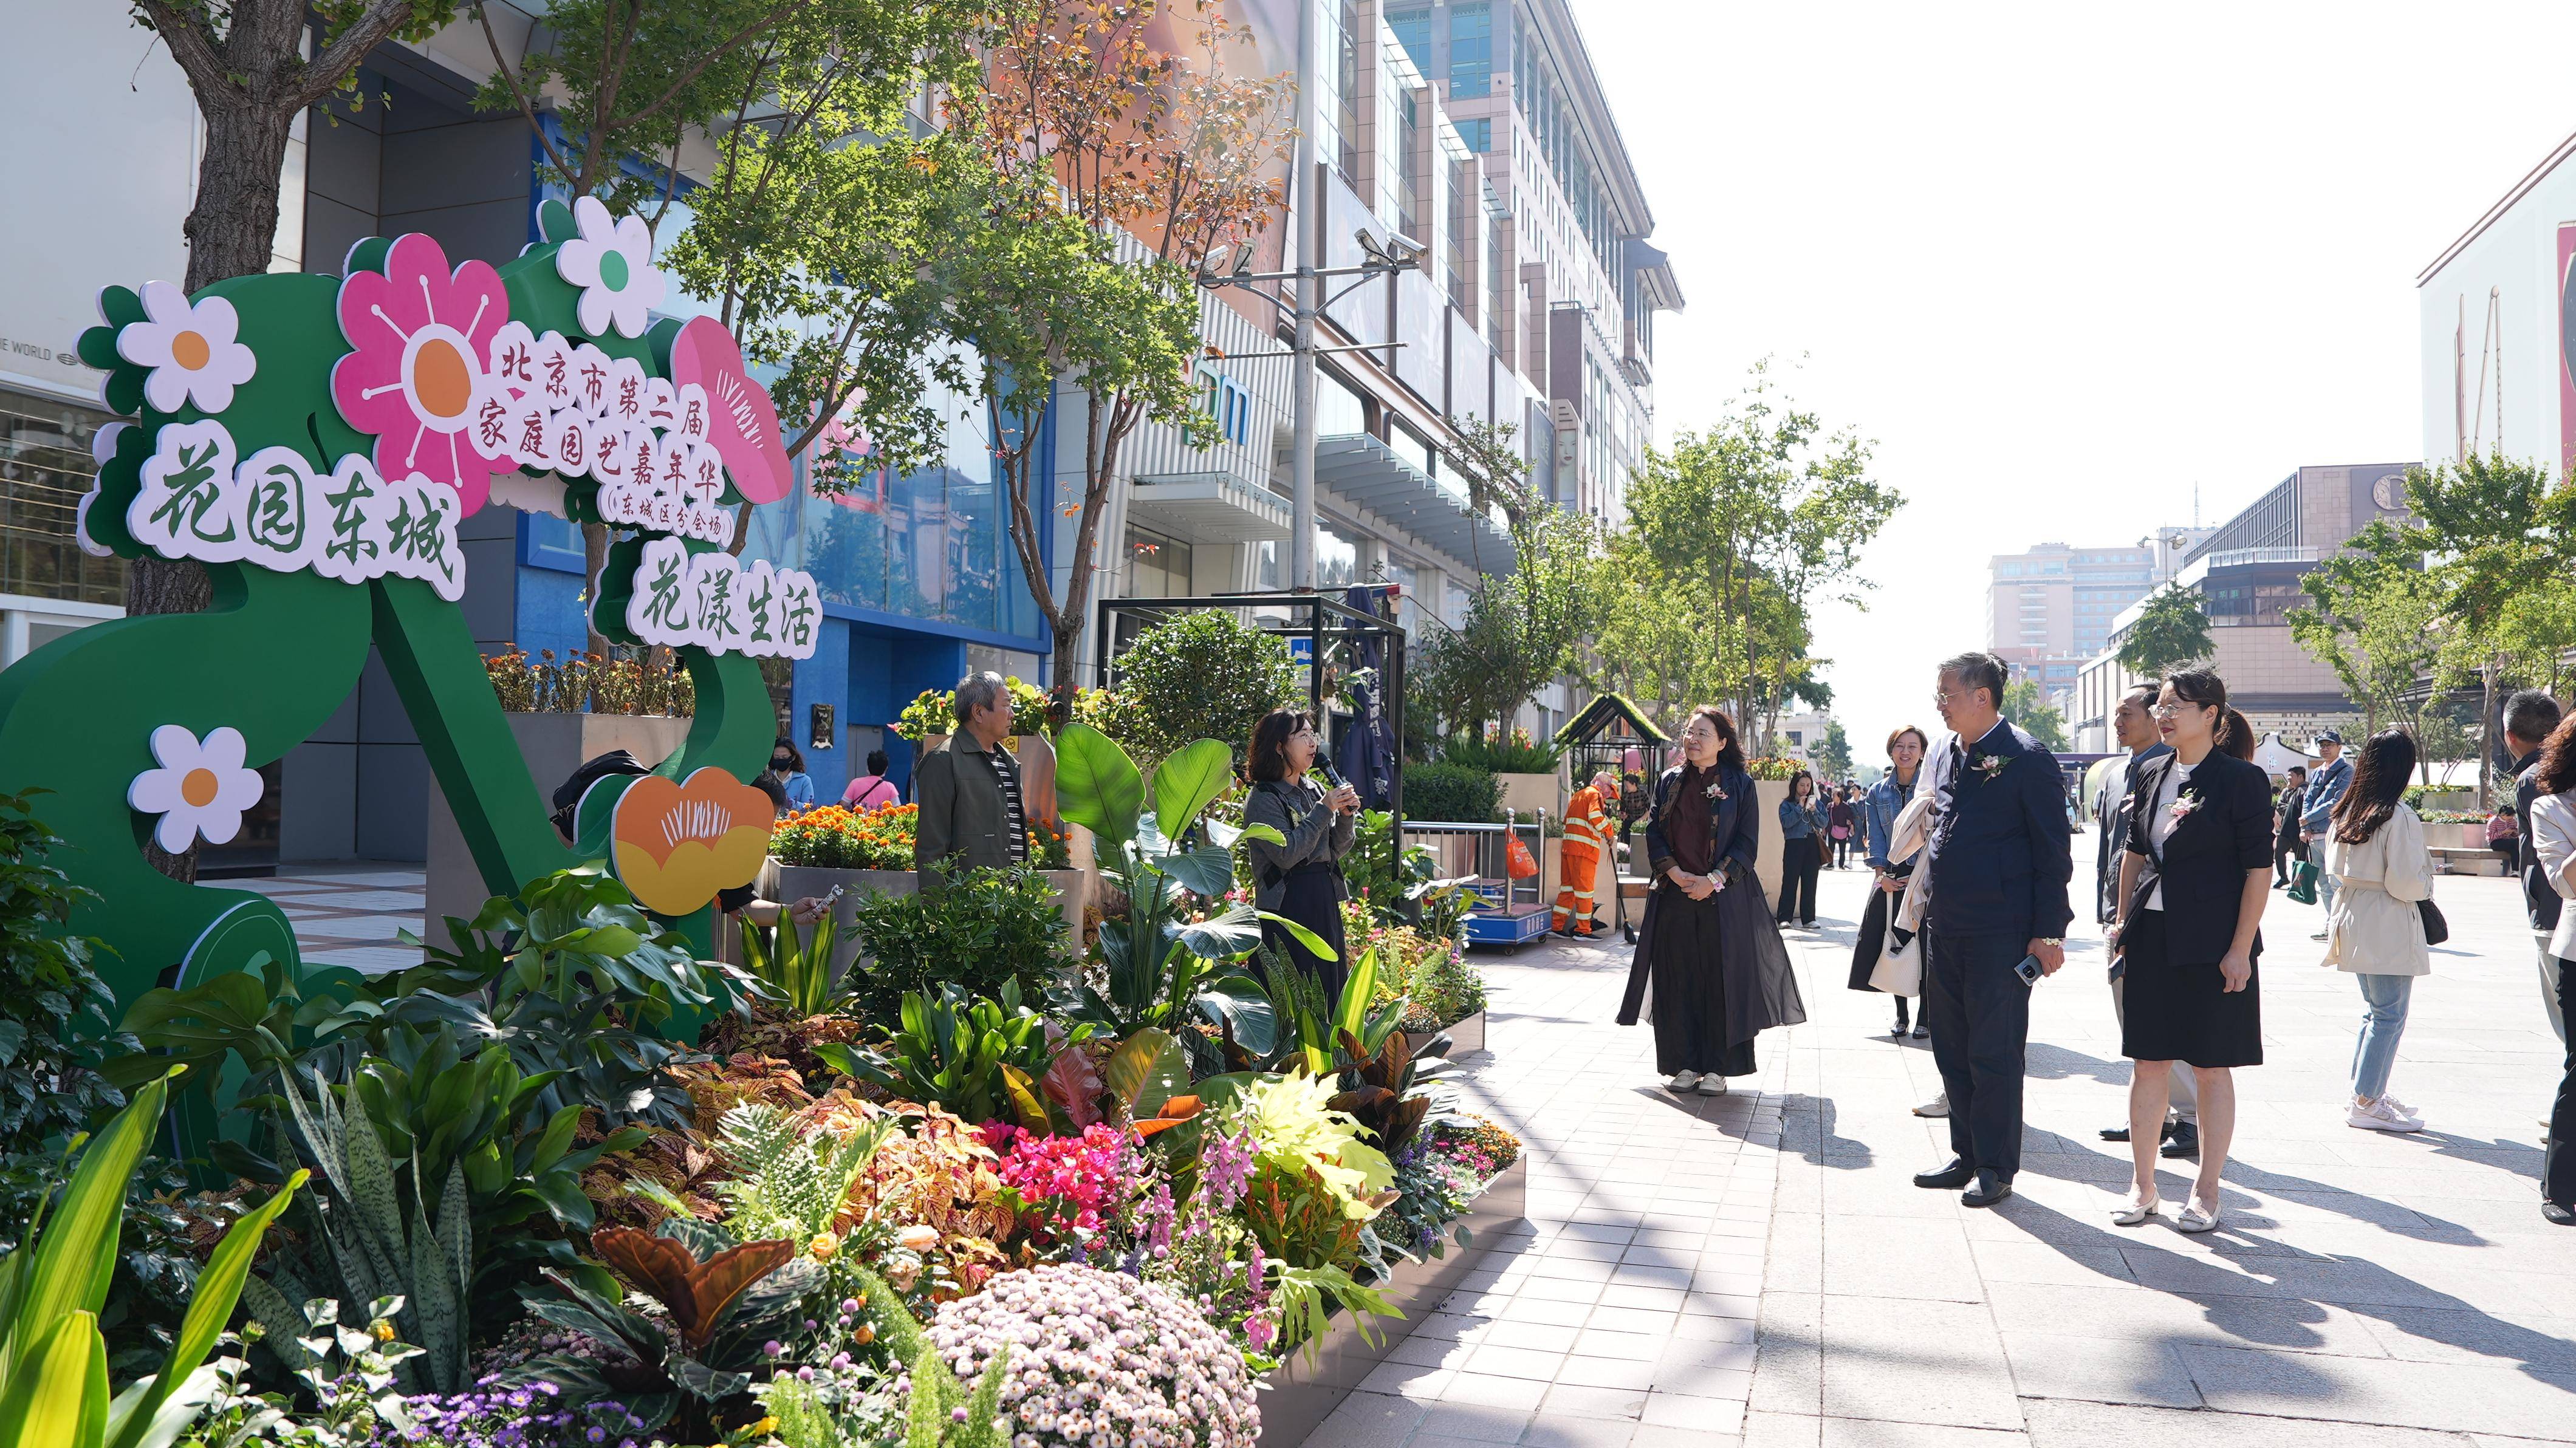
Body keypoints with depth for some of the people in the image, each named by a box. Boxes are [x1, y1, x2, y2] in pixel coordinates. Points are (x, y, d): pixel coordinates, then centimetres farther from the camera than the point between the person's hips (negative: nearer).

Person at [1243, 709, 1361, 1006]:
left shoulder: (1315, 791, 12)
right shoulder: (1264, 798, -9)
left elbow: (1337, 850, 15)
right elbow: (1286, 854, -20)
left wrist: (1346, 816, -3)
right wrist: (1324, 810, -16)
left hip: (1324, 900, 7)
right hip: (1286, 905, -7)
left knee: (1328, 987, 10)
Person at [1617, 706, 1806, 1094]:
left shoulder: (1739, 784, 2)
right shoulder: (1670, 782, 10)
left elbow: (1748, 843, -2)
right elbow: (1654, 833, 6)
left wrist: (1714, 880, -13)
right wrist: (1675, 874, -9)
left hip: (1724, 898, -2)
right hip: (1674, 898, 3)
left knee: (1721, 979, -2)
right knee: (1677, 980, 2)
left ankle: (1717, 1068, 5)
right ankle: (1683, 1065, 11)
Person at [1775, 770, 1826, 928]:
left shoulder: (1815, 802, 13)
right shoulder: (1786, 804, 3)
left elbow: (1824, 823, 6)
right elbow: (1786, 822, -12)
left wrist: (1813, 810, -9)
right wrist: (1800, 807, -12)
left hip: (1812, 845, 3)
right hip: (1794, 845, -3)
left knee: (1810, 883, 5)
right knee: (1790, 882, -5)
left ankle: (1809, 918, 10)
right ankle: (1785, 918, -2)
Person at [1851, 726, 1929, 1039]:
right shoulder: (1877, 793, 10)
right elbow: (1874, 837, 6)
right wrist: (1882, 872, -7)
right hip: (1890, 881, 3)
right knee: (1895, 948, 3)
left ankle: (1925, 1017, 5)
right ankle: (1901, 1016, 13)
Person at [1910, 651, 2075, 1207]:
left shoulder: (2026, 759, -12)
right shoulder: (1950, 753, 11)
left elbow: (2054, 851, -11)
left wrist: (2048, 931, -14)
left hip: (1998, 933, -8)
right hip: (1944, 928, 8)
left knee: (1994, 1055, 1)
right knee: (1951, 1049, 14)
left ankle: (1996, 1168, 13)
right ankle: (1967, 1155, 26)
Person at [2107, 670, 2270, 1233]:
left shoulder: (2243, 780, -8)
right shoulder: (2152, 775, 9)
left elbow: (2259, 870, -10)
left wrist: (2240, 949, -13)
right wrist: (2124, 921, 13)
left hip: (2212, 945, -5)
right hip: (2151, 938, 5)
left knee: (2212, 1067, 4)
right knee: (2147, 1063, 7)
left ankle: (2206, 1193, 15)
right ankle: (2144, 1188, 17)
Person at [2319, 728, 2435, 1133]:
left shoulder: (2348, 811, 6)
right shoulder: (2399, 817, -17)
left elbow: (2334, 867, 14)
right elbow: (2406, 884, -18)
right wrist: (2426, 880, 2)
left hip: (2352, 918, 8)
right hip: (2388, 928, -8)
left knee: (2374, 1010, 19)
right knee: (2390, 1015, -1)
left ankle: (2369, 1092, 25)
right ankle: (2367, 1103, 2)